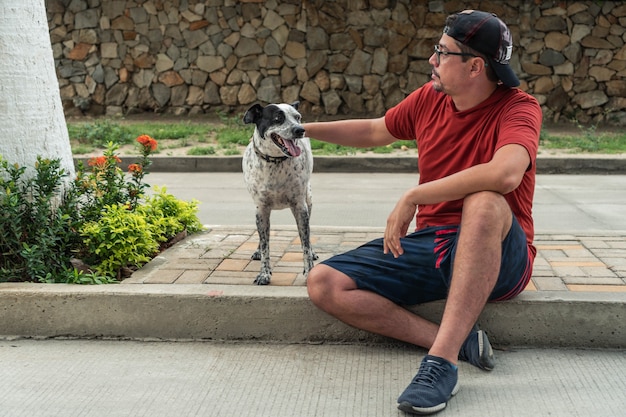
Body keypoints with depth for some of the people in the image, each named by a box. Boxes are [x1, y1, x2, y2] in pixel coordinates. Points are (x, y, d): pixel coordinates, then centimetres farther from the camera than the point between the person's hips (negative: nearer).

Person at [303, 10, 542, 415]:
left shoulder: (518, 107, -13)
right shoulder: (429, 98, 5)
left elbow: (505, 174, -35)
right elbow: (374, 131, 23)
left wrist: (413, 197, -29)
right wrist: (304, 129, 21)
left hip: (496, 255, -6)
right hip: (432, 244, 6)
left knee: (485, 202, -41)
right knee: (324, 284, -12)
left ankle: (443, 358, -39)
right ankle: (459, 341, -20)